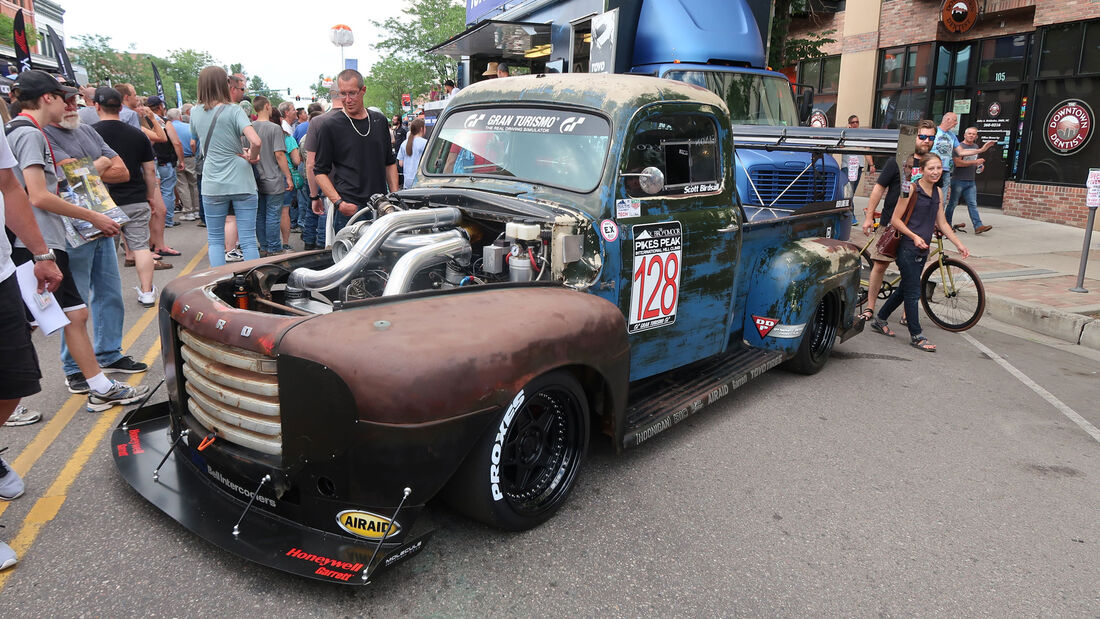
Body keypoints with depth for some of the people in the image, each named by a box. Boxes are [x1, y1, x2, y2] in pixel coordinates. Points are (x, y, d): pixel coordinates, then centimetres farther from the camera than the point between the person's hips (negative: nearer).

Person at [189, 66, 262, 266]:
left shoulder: (196, 112, 6)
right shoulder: (234, 110, -6)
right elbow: (255, 141, -20)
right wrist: (251, 157, -3)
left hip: (213, 185, 3)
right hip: (242, 182, -2)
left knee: (215, 240, 13)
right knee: (248, 240, 1)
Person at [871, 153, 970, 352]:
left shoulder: (938, 192, 10)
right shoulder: (911, 189, -11)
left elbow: (942, 223, 15)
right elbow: (895, 219, -12)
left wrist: (959, 244, 10)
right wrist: (914, 236, -22)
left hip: (922, 249, 7)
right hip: (907, 248, -7)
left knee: (905, 288, 16)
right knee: (913, 292, -3)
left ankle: (880, 319, 32)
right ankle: (916, 336, 5)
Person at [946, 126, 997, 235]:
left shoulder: (976, 147, 17)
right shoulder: (959, 146, -7)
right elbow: (958, 162, -18)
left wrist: (979, 166, 9)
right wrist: (975, 162, -17)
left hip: (971, 181, 6)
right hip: (958, 180, -6)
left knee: (973, 204, -1)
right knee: (953, 203, 2)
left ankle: (978, 226, -8)